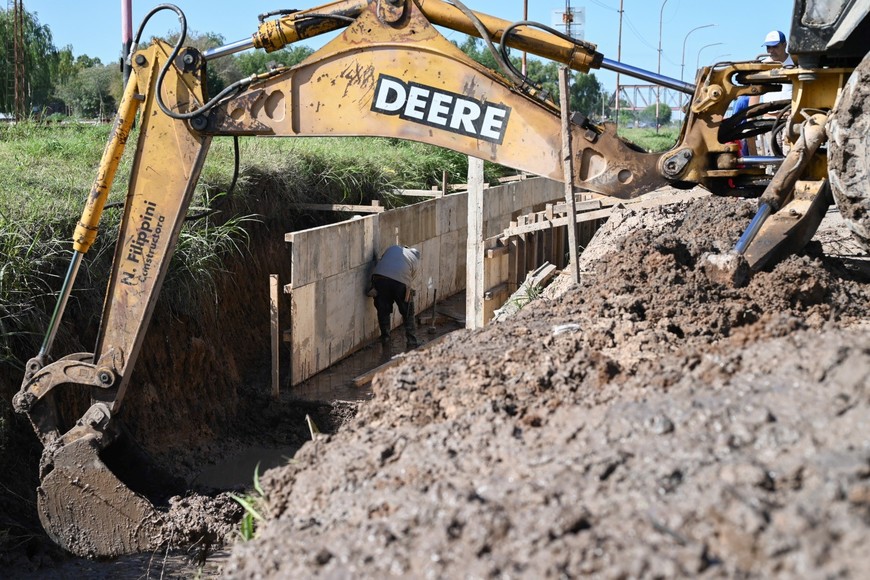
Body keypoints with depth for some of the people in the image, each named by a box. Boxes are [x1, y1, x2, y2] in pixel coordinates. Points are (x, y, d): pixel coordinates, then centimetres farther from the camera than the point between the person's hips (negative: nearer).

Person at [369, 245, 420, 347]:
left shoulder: (392, 248, 30)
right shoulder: (416, 260, 24)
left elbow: (379, 262, 22)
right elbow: (410, 283, 17)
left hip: (379, 277, 2)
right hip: (401, 281, -2)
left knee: (383, 310, 17)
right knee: (408, 312, 15)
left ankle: (385, 338, 23)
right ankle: (411, 340, 18)